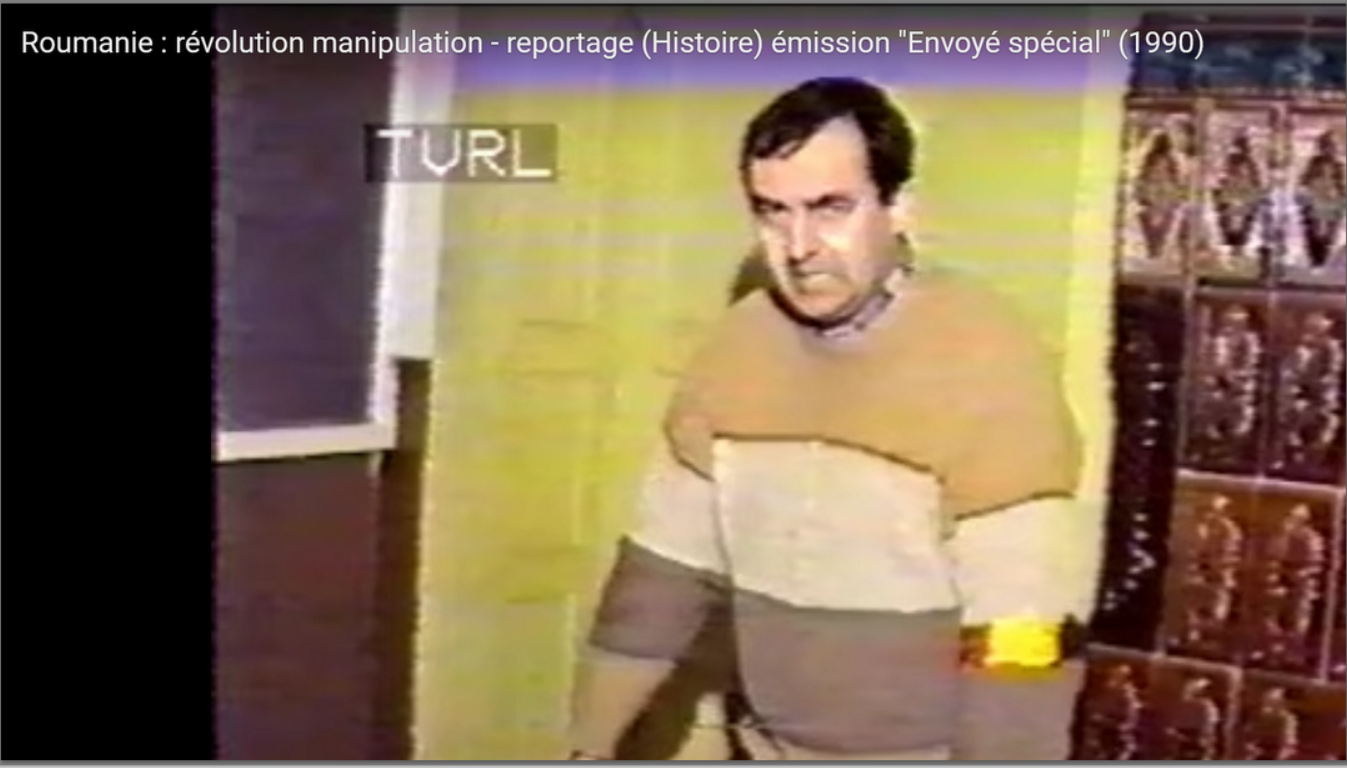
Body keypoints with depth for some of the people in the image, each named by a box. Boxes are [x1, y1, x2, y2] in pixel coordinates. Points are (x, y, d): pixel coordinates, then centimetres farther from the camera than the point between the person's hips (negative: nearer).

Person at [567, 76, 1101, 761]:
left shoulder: (988, 367, -21)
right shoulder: (735, 349, -2)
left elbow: (1020, 648, -23)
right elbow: (664, 573, 5)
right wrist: (589, 749, 5)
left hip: (932, 755, -5)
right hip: (776, 750, 5)